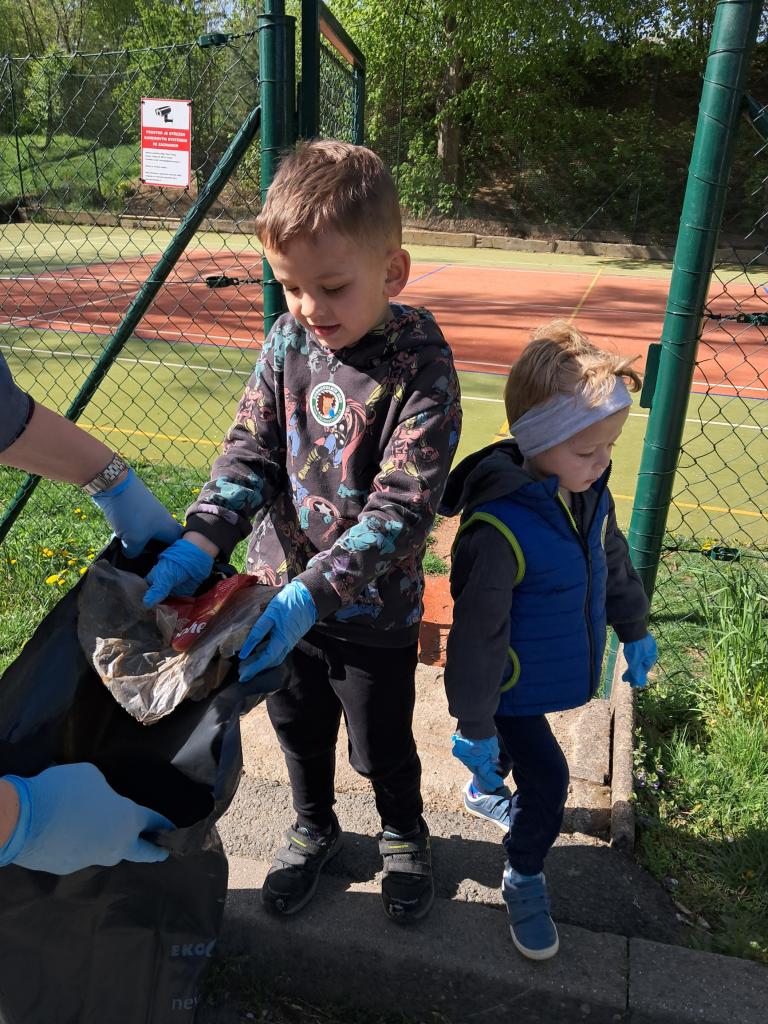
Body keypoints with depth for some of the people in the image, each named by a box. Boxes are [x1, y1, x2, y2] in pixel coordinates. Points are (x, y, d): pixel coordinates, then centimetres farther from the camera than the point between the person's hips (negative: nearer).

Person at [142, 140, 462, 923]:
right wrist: (197, 543, -23)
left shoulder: (421, 366, -22)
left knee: (383, 746, 19)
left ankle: (402, 834, 51)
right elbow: (251, 450, -9)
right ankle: (312, 827, 54)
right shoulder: (289, 338, -7)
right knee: (298, 729, 25)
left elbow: (402, 508, -26)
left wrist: (313, 593, -34)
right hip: (280, 592, 4)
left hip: (374, 613, -4)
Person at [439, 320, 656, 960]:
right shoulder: (498, 528, -35)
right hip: (511, 687, -7)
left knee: (521, 742, 29)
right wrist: (474, 726, -17)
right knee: (547, 783, 2)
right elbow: (478, 633, -26)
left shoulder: (591, 494, -10)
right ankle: (524, 877, 31)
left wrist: (635, 631, 21)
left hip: (557, 671, 8)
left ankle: (486, 791, 61)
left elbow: (614, 562, 9)